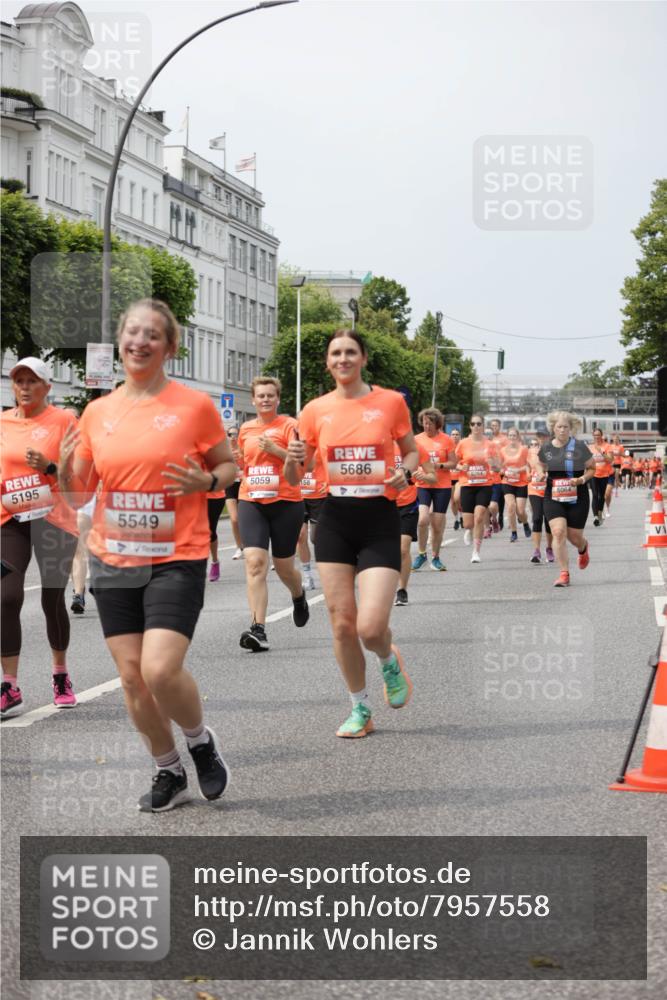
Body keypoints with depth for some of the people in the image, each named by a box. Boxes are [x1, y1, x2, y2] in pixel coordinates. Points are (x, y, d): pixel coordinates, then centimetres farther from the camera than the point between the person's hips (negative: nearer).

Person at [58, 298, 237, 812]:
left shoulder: (195, 405, -6)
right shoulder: (97, 412, 5)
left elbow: (229, 466, 7)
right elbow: (78, 495, 10)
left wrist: (205, 482, -15)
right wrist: (65, 467, -11)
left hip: (177, 559, -4)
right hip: (113, 560, 4)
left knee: (160, 670, -17)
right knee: (131, 675, 6)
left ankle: (201, 741, 14)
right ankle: (169, 771, 27)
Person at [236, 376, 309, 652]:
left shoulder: (289, 425, -2)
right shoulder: (246, 428, 12)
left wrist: (275, 449, -23)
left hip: (285, 502, -3)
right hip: (251, 502, 3)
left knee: (284, 566, 9)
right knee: (255, 562, -15)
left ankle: (299, 597, 46)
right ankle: (258, 629, -18)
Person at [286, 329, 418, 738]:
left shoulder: (390, 401, -1)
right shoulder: (316, 410, 4)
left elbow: (412, 451, 12)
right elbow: (295, 478, 8)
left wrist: (404, 471, -10)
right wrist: (293, 459, -14)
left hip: (380, 521, -2)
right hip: (335, 520, 3)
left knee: (371, 627, -13)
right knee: (342, 622, 3)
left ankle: (390, 660, 24)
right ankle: (361, 711, 20)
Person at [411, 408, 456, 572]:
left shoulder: (446, 440, 2)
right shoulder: (417, 439, 3)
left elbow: (453, 463, 3)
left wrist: (439, 465, -15)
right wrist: (419, 473, -15)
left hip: (442, 486, 1)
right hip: (422, 485, -1)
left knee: (437, 525, 3)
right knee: (423, 519, -18)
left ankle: (435, 557, 20)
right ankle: (421, 554, 1)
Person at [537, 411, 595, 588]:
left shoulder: (579, 446, -6)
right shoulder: (546, 449, 3)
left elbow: (592, 468, 3)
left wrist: (582, 479, -16)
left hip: (577, 498, -1)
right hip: (553, 497, 2)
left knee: (574, 536, 7)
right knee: (558, 532, -16)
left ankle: (583, 549, 47)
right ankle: (564, 574, -11)